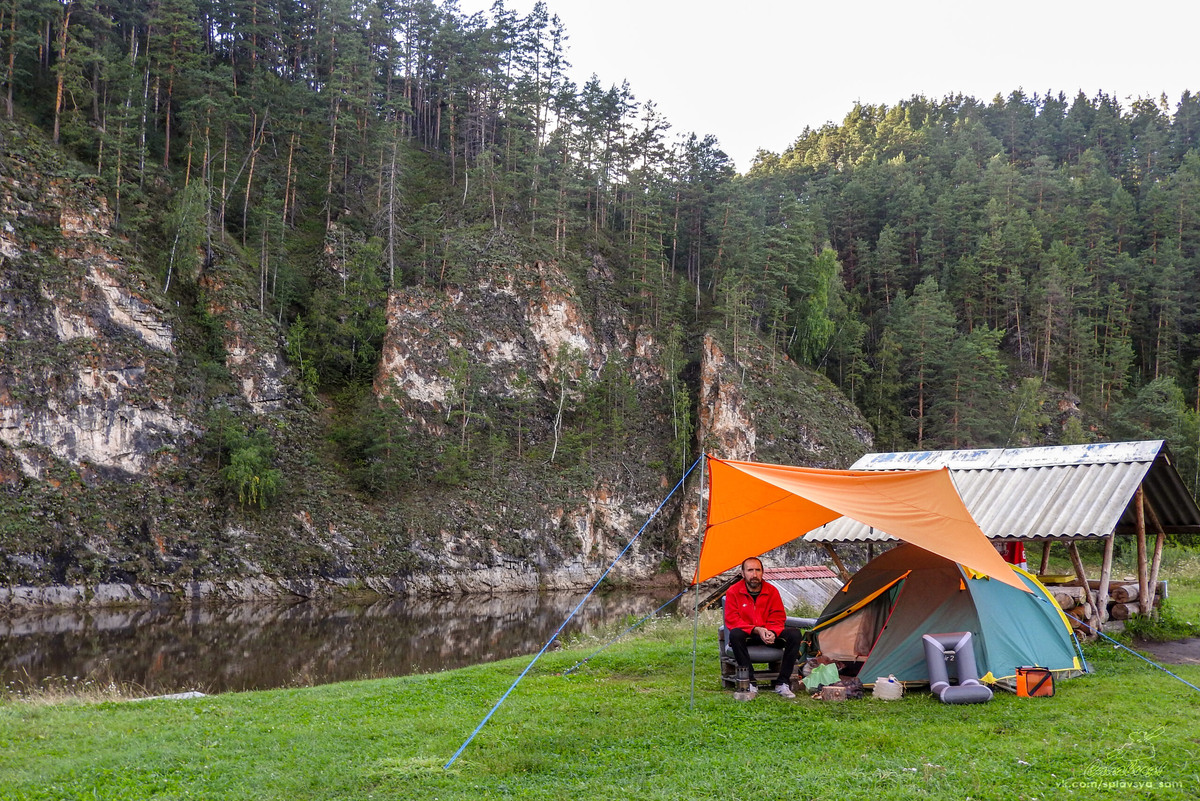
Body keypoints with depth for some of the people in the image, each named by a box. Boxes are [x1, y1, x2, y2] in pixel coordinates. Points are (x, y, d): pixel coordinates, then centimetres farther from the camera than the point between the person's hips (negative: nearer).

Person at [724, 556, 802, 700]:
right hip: (746, 636, -3)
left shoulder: (772, 591, -1)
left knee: (795, 634, -22)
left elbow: (778, 619, 0)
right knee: (735, 634, -38)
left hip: (769, 635, 3)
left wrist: (772, 632, -23)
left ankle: (782, 683, -17)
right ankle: (750, 684, -31)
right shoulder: (733, 592, -8)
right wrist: (756, 629, -25)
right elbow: (731, 621, -13)